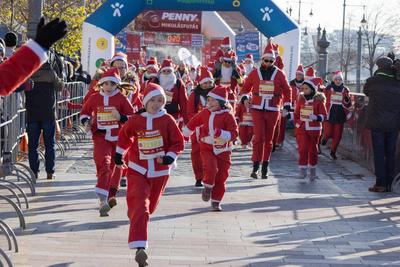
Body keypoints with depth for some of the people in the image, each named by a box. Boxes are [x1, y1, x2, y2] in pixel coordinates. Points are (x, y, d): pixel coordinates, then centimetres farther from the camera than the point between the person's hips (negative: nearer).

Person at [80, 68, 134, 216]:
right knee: (103, 164, -19)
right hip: (100, 137, -1)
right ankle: (103, 200, -28)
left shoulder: (121, 99, -1)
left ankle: (107, 198, 30)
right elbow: (84, 112, 19)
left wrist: (121, 117, -18)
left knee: (112, 167, 12)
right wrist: (86, 122, -1)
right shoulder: (94, 98, 3)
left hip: (117, 138, 1)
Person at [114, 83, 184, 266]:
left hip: (160, 171, 1)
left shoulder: (167, 121, -7)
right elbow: (124, 135, 14)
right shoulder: (135, 120, -4)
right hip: (138, 170, -1)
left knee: (150, 206, 18)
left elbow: (179, 143, -4)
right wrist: (119, 154, 19)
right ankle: (139, 248, -22)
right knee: (139, 206, -15)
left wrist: (170, 157, -19)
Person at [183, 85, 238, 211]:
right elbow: (193, 123, 17)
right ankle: (208, 188, 3)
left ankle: (216, 201, 16)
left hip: (223, 150, -1)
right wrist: (183, 135, 24)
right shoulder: (205, 113, 1)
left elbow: (234, 133, -16)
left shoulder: (227, 116, -10)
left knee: (221, 177, 3)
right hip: (207, 148, 1)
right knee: (210, 168, -25)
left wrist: (221, 133, -32)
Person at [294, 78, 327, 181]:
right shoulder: (301, 99, 4)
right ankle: (302, 169, -4)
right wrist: (296, 123, 7)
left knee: (313, 150, 9)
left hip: (314, 129, -2)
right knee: (302, 148, -10)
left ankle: (312, 170, 24)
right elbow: (296, 113, 14)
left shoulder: (319, 100, -6)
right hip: (301, 129, 2)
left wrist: (316, 117, -26)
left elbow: (324, 115, -8)